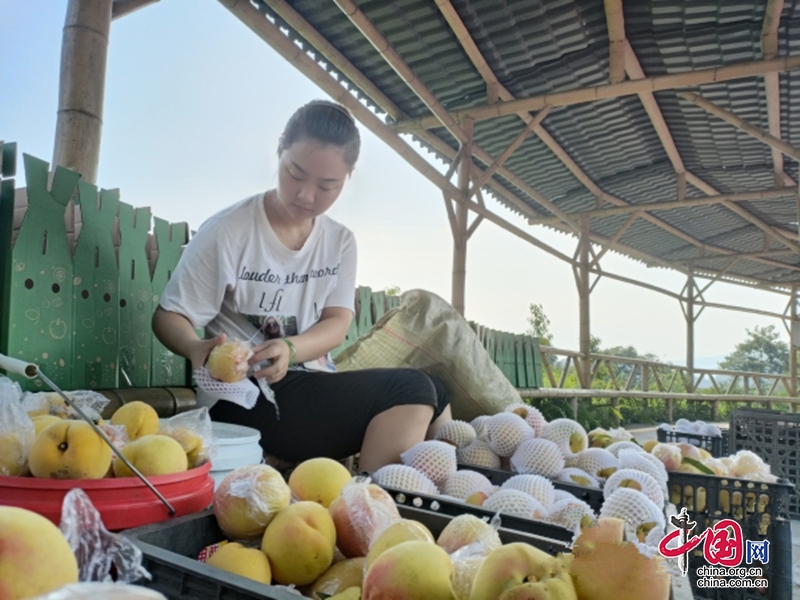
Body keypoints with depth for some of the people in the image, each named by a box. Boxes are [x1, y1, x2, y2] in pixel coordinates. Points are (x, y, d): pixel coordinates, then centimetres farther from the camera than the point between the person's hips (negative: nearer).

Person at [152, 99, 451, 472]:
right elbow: (168, 317, -6)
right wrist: (196, 348, -29)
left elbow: (337, 323, -2)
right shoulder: (227, 232, -10)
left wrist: (290, 349, -24)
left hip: (315, 388, 6)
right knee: (412, 392, -21)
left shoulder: (340, 241, 6)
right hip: (246, 398, -6)